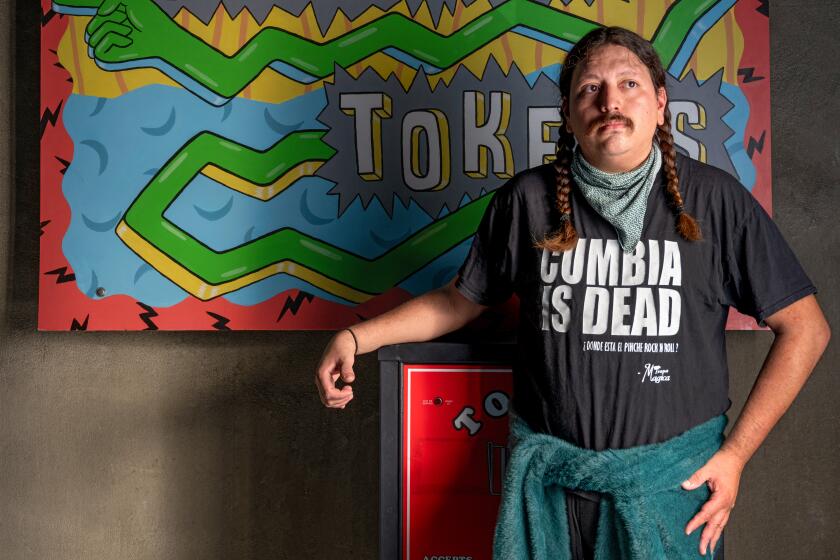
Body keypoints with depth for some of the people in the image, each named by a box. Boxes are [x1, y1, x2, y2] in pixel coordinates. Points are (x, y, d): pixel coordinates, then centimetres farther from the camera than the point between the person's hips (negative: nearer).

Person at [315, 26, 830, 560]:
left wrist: (736, 453, -6)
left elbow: (805, 327, -3)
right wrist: (355, 336, -5)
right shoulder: (528, 199, -4)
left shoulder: (715, 199, -8)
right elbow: (459, 301, 7)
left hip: (674, 478, 0)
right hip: (547, 476, 1)